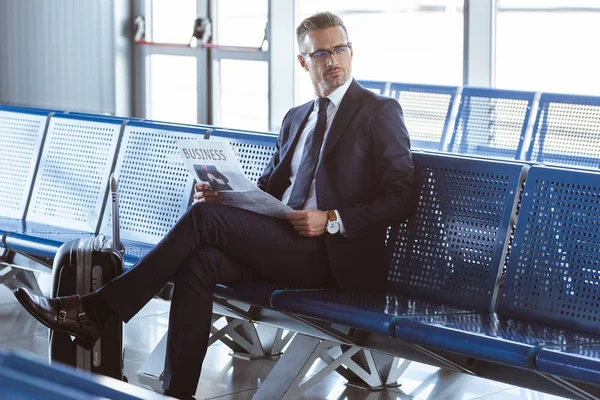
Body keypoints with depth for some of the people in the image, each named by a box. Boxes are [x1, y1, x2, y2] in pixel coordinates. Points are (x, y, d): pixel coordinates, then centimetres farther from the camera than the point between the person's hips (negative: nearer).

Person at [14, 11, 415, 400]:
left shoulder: (381, 112, 2)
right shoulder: (296, 118, 23)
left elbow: (401, 196, -5)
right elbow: (267, 188, 25)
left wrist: (333, 220, -16)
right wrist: (224, 196, 3)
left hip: (332, 254, -6)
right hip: (283, 244, 7)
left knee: (204, 217, -21)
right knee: (200, 261, -24)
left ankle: (94, 311, -16)